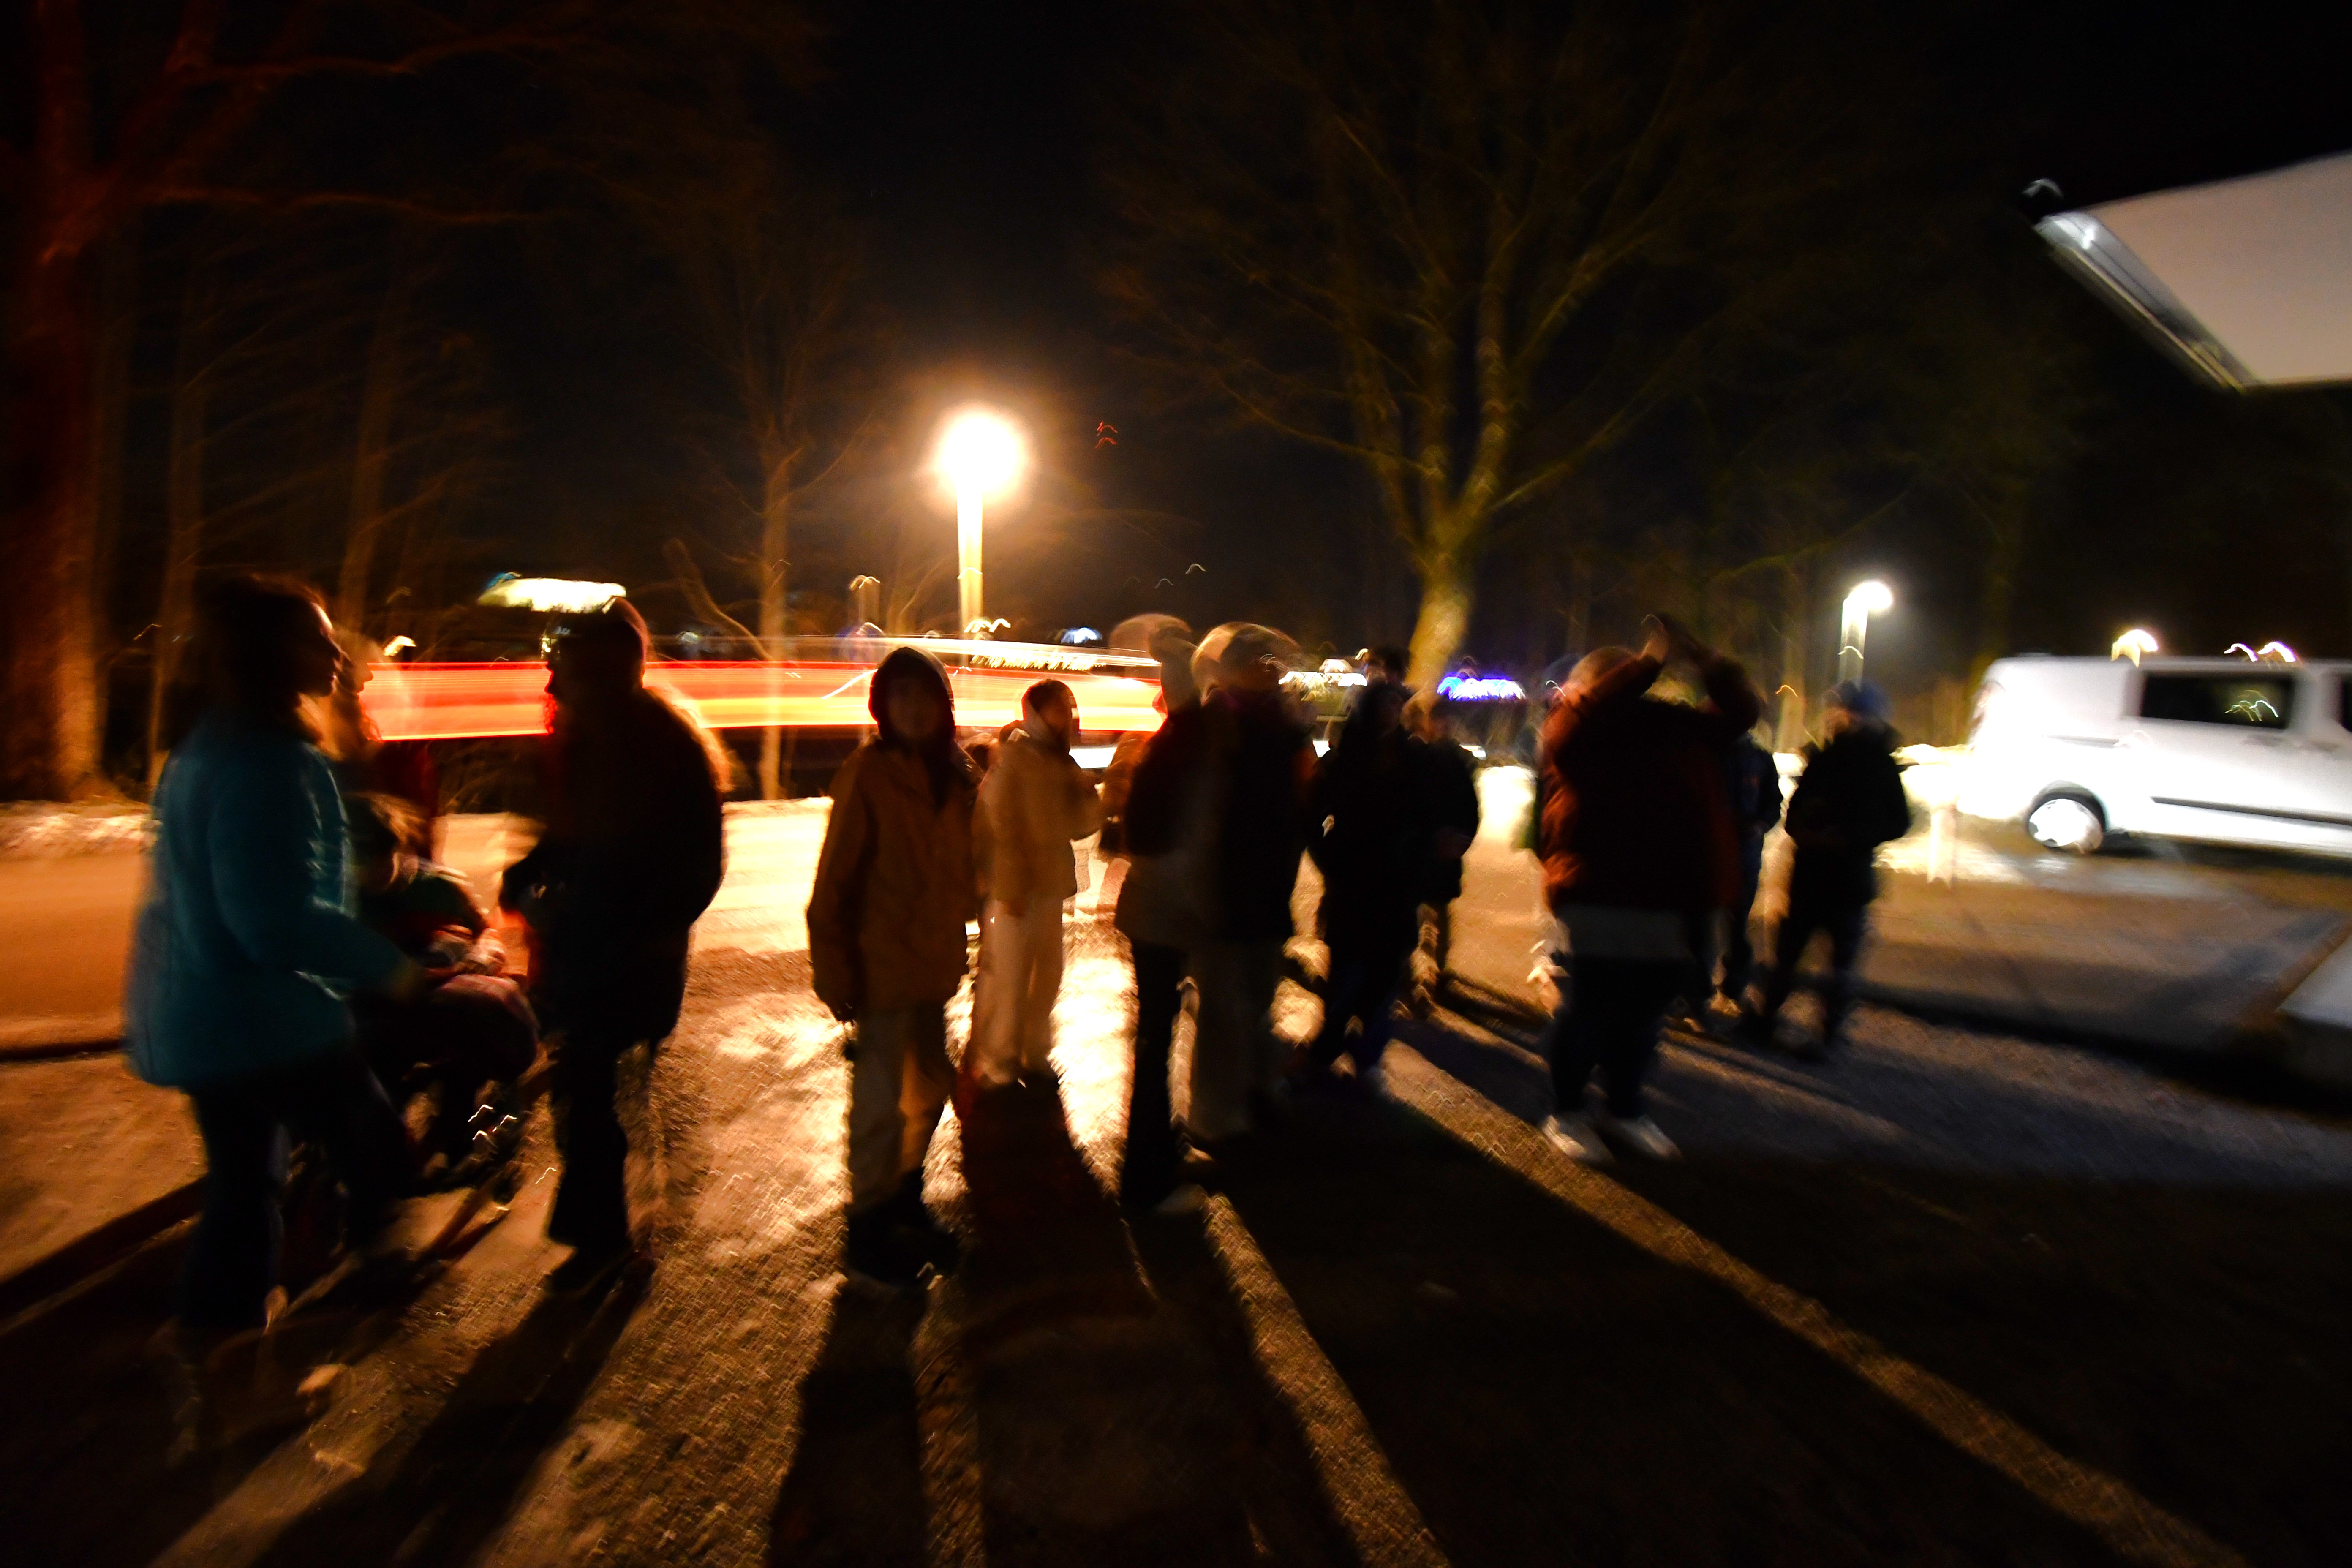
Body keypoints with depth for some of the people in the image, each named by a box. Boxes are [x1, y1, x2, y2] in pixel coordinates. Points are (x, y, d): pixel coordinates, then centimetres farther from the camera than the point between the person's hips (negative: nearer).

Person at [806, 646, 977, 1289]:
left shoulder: (950, 773, 5)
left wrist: (955, 940, 9)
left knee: (929, 1088, 19)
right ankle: (868, 1235, 23)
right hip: (883, 965, -7)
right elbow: (834, 879, -14)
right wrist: (834, 971, -16)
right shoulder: (868, 773, -14)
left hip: (932, 963, 7)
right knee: (882, 1102, 3)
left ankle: (906, 1205, 41)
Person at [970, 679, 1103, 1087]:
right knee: (1008, 979, 0)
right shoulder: (1012, 759, -12)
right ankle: (996, 1064, 16)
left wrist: (1084, 790, -10)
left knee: (1047, 975, 16)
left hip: (1050, 887, 8)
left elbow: (1084, 824, 9)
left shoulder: (1061, 763, 10)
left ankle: (1034, 1054, 33)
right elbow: (1000, 827, -15)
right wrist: (1012, 888, -17)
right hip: (1013, 891, -8)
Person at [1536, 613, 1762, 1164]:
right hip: (1601, 898, -5)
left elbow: (1740, 711, 17)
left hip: (1673, 898, 6)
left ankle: (1624, 1111, 31)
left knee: (1642, 1012, 16)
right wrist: (1651, 659, -20)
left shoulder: (1676, 724, 15)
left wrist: (1704, 660, 1)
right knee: (1589, 1007, 4)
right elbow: (1591, 710, -23)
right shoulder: (1576, 729, -1)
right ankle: (1566, 1113, 19)